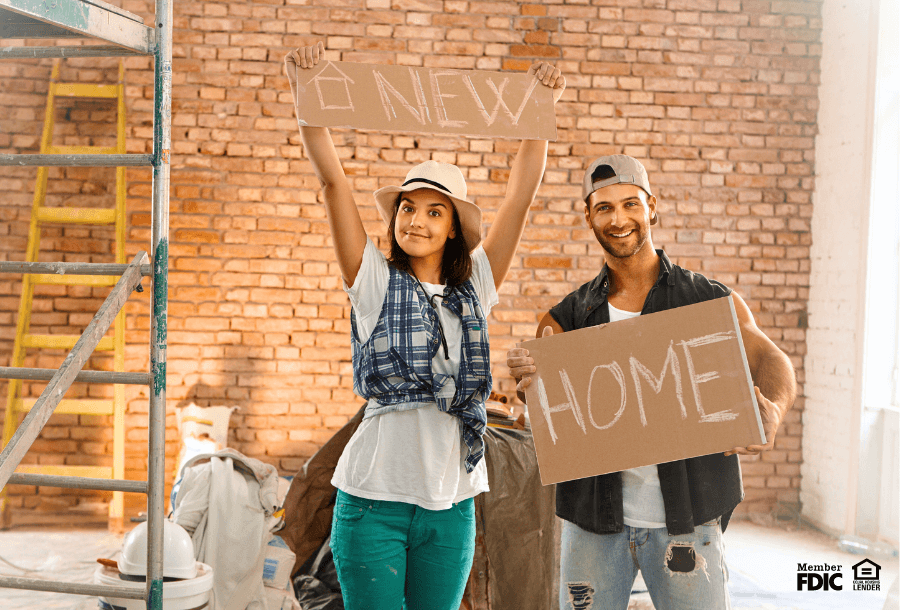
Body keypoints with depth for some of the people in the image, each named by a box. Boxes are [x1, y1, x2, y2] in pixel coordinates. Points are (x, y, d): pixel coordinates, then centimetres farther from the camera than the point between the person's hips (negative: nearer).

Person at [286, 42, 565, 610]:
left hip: (451, 503, 3)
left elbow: (522, 194, 1)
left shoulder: (475, 289, 6)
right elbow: (332, 179, -8)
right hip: (374, 498, -3)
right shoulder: (375, 282, 0)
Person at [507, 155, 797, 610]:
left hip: (684, 516, -1)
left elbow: (768, 359, -10)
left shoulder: (713, 302, 2)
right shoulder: (570, 316, 6)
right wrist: (530, 376, -30)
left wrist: (772, 411, -33)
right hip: (593, 517, 2)